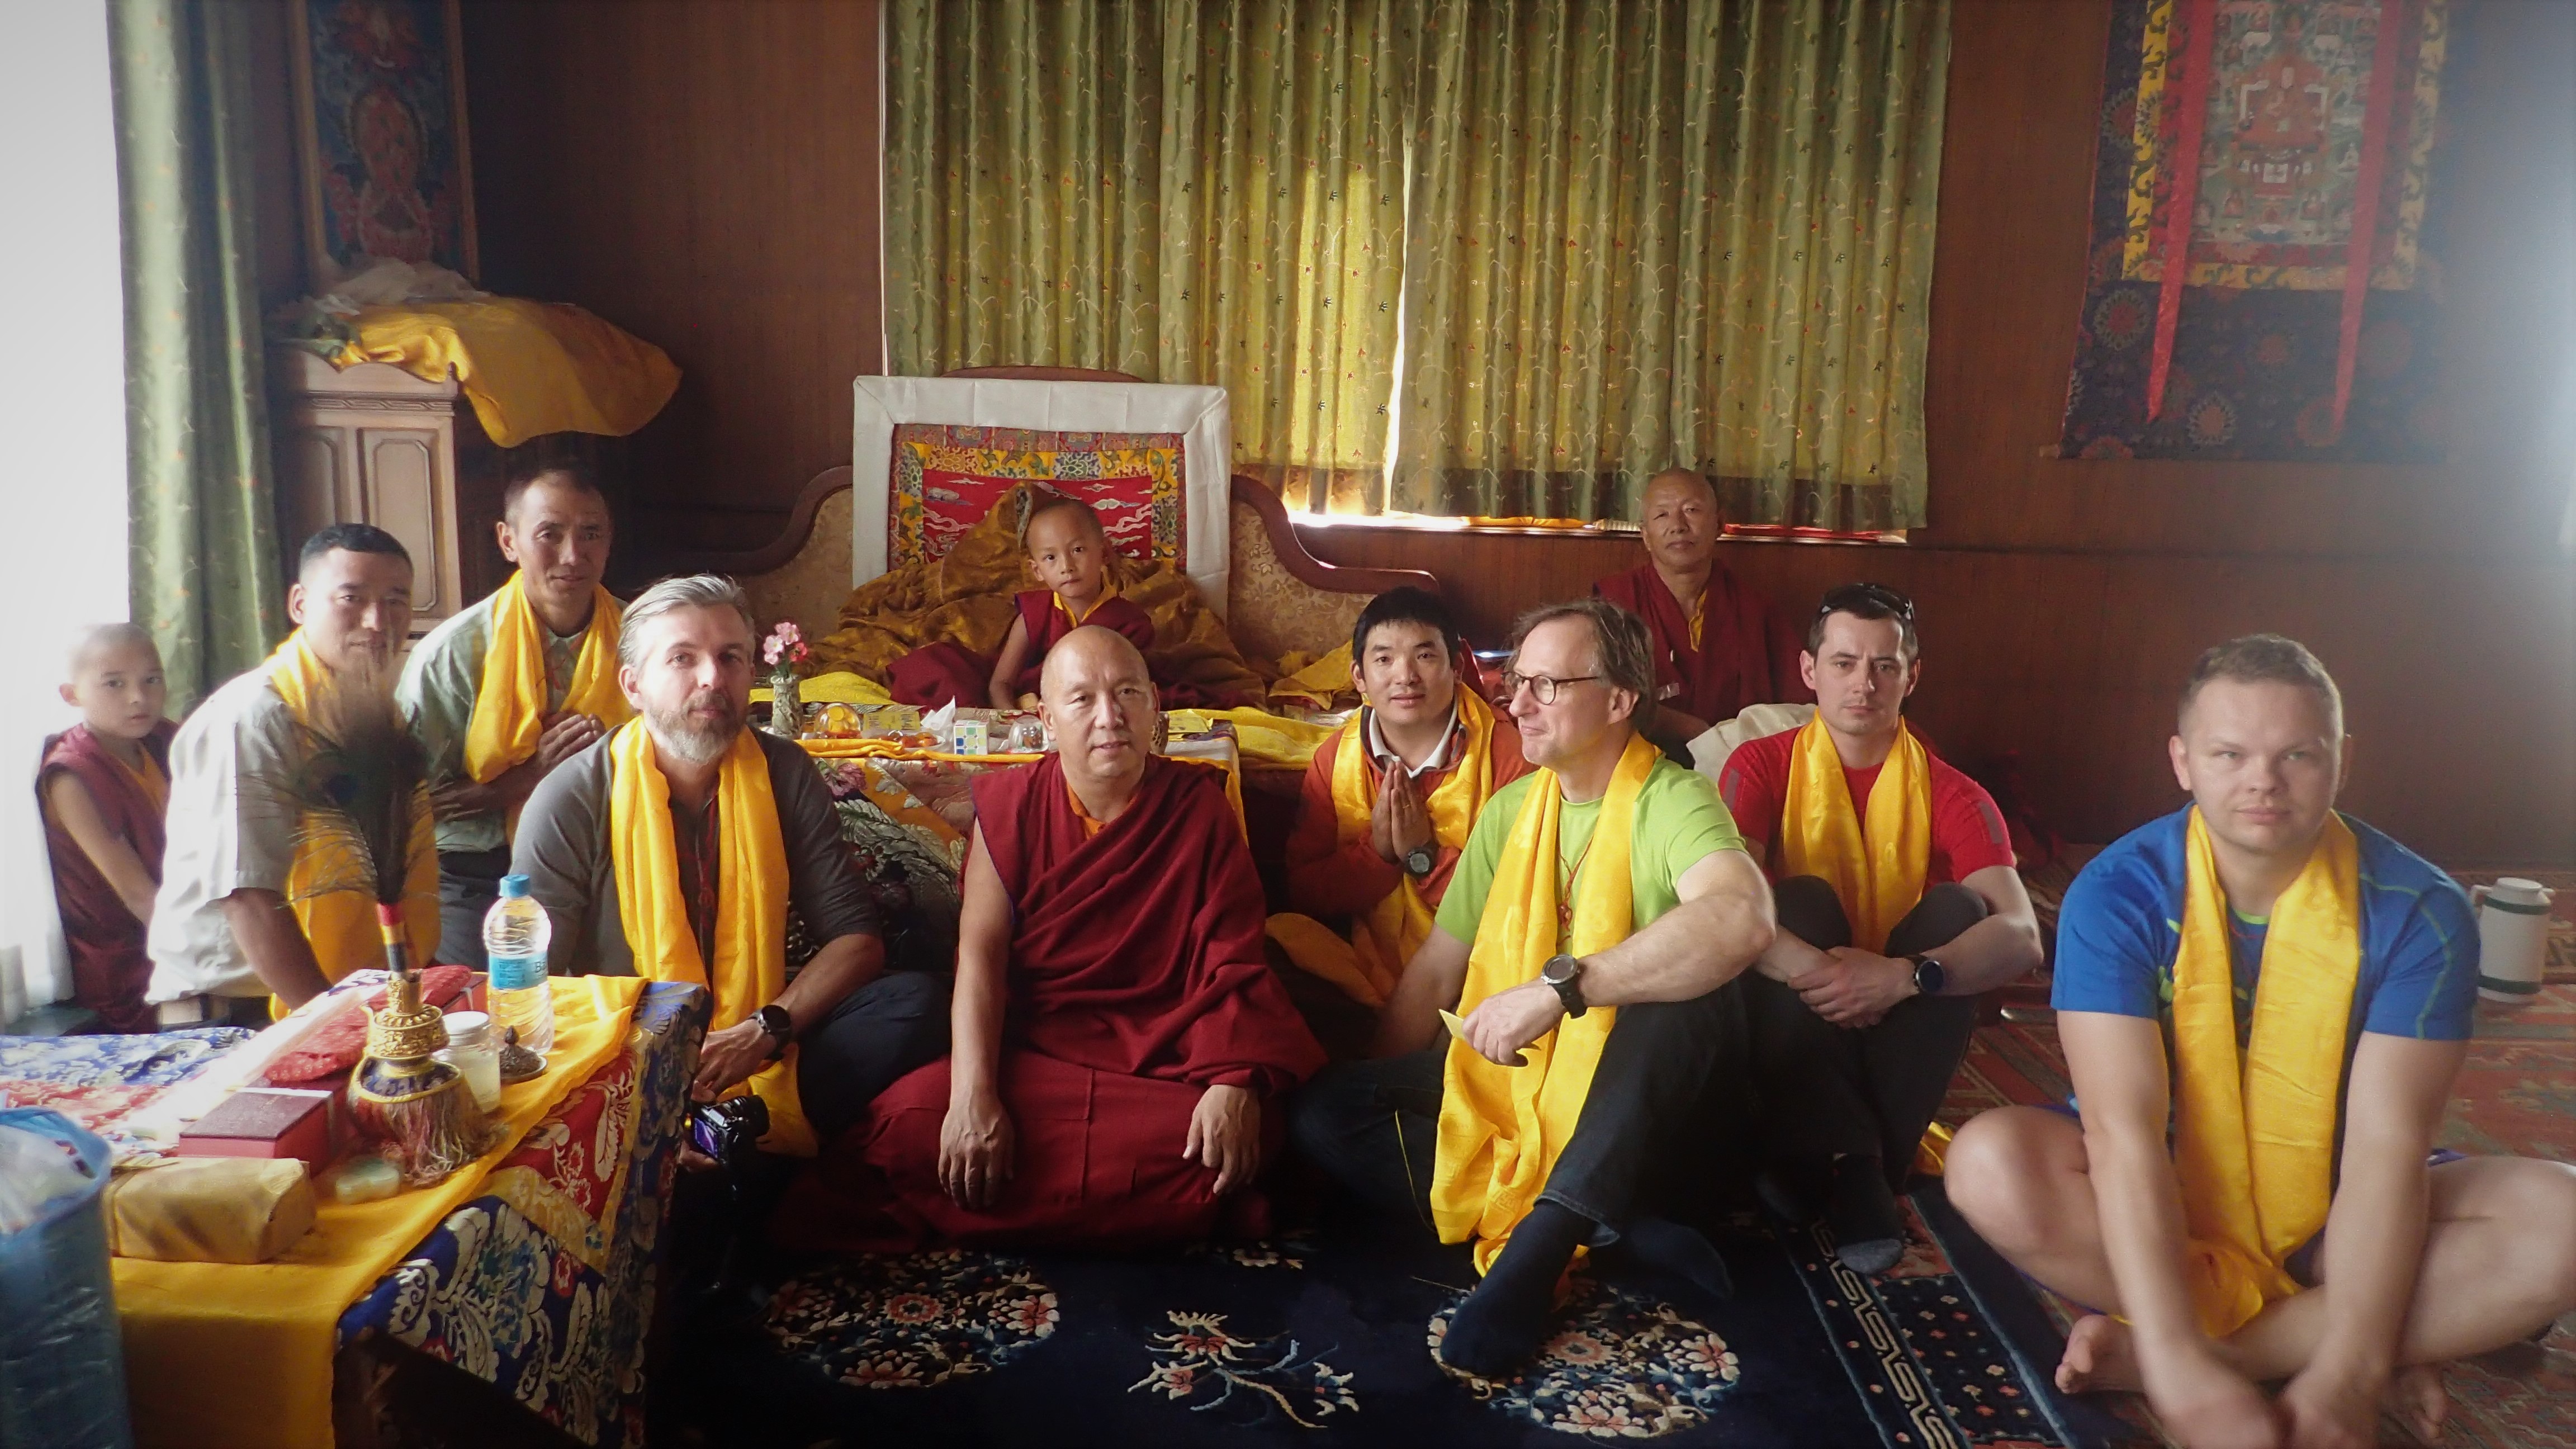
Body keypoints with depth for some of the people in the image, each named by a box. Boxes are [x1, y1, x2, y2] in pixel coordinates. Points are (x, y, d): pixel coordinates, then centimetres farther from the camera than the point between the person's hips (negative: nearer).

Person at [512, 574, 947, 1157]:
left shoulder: (785, 775, 1)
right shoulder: (570, 803, -7)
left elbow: (856, 938, 1)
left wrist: (763, 1032, -16)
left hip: (764, 1059, 4)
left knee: (915, 999, -21)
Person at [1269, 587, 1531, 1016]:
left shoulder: (1508, 756, -6)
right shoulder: (1334, 763, 5)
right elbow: (1305, 895, 3)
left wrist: (1426, 855, -19)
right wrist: (1377, 850, -14)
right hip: (1366, 971, 4)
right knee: (1281, 935, -23)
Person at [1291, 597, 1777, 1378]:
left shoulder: (1670, 801, -15)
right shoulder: (1509, 810, 6)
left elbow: (1742, 917, -39)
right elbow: (1434, 971, 8)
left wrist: (1558, 989, -41)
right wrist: (1385, 1096, 0)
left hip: (1626, 1098, -6)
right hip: (1503, 1073, 6)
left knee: (1689, 987, -35)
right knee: (1325, 1112, -15)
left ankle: (1538, 1242, -31)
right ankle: (1611, 1220, -19)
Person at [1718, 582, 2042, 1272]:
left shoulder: (1954, 796, -3)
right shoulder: (1762, 766, -4)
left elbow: (2021, 937, -20)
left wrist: (1904, 976, -38)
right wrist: (1813, 969, -38)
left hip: (1901, 1027, 1)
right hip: (1796, 1025, -1)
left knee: (1954, 910, -24)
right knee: (1801, 902, -27)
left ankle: (1818, 1167, -24)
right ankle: (1853, 1169, -31)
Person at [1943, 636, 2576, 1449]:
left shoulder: (2418, 911, -13)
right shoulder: (2119, 894, -18)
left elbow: (2386, 1145, -21)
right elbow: (2123, 1132, -26)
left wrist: (2343, 1382, -31)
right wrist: (2188, 1379, -35)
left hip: (2332, 1222, 2)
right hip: (2160, 1213, -1)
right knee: (1992, 1165, -30)